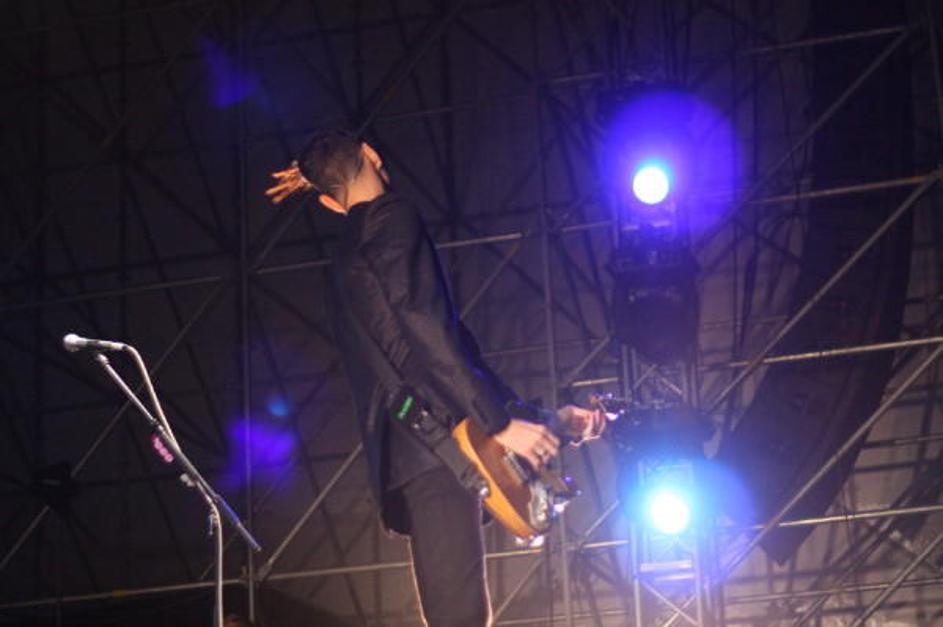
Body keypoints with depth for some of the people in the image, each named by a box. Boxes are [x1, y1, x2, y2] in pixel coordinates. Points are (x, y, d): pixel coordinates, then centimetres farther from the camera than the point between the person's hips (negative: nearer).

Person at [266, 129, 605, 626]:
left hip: (402, 455, 10)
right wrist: (501, 422, -14)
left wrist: (542, 418, 28)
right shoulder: (392, 218, -1)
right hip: (432, 446, -10)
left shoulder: (348, 258, 29)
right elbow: (427, 334, -15)